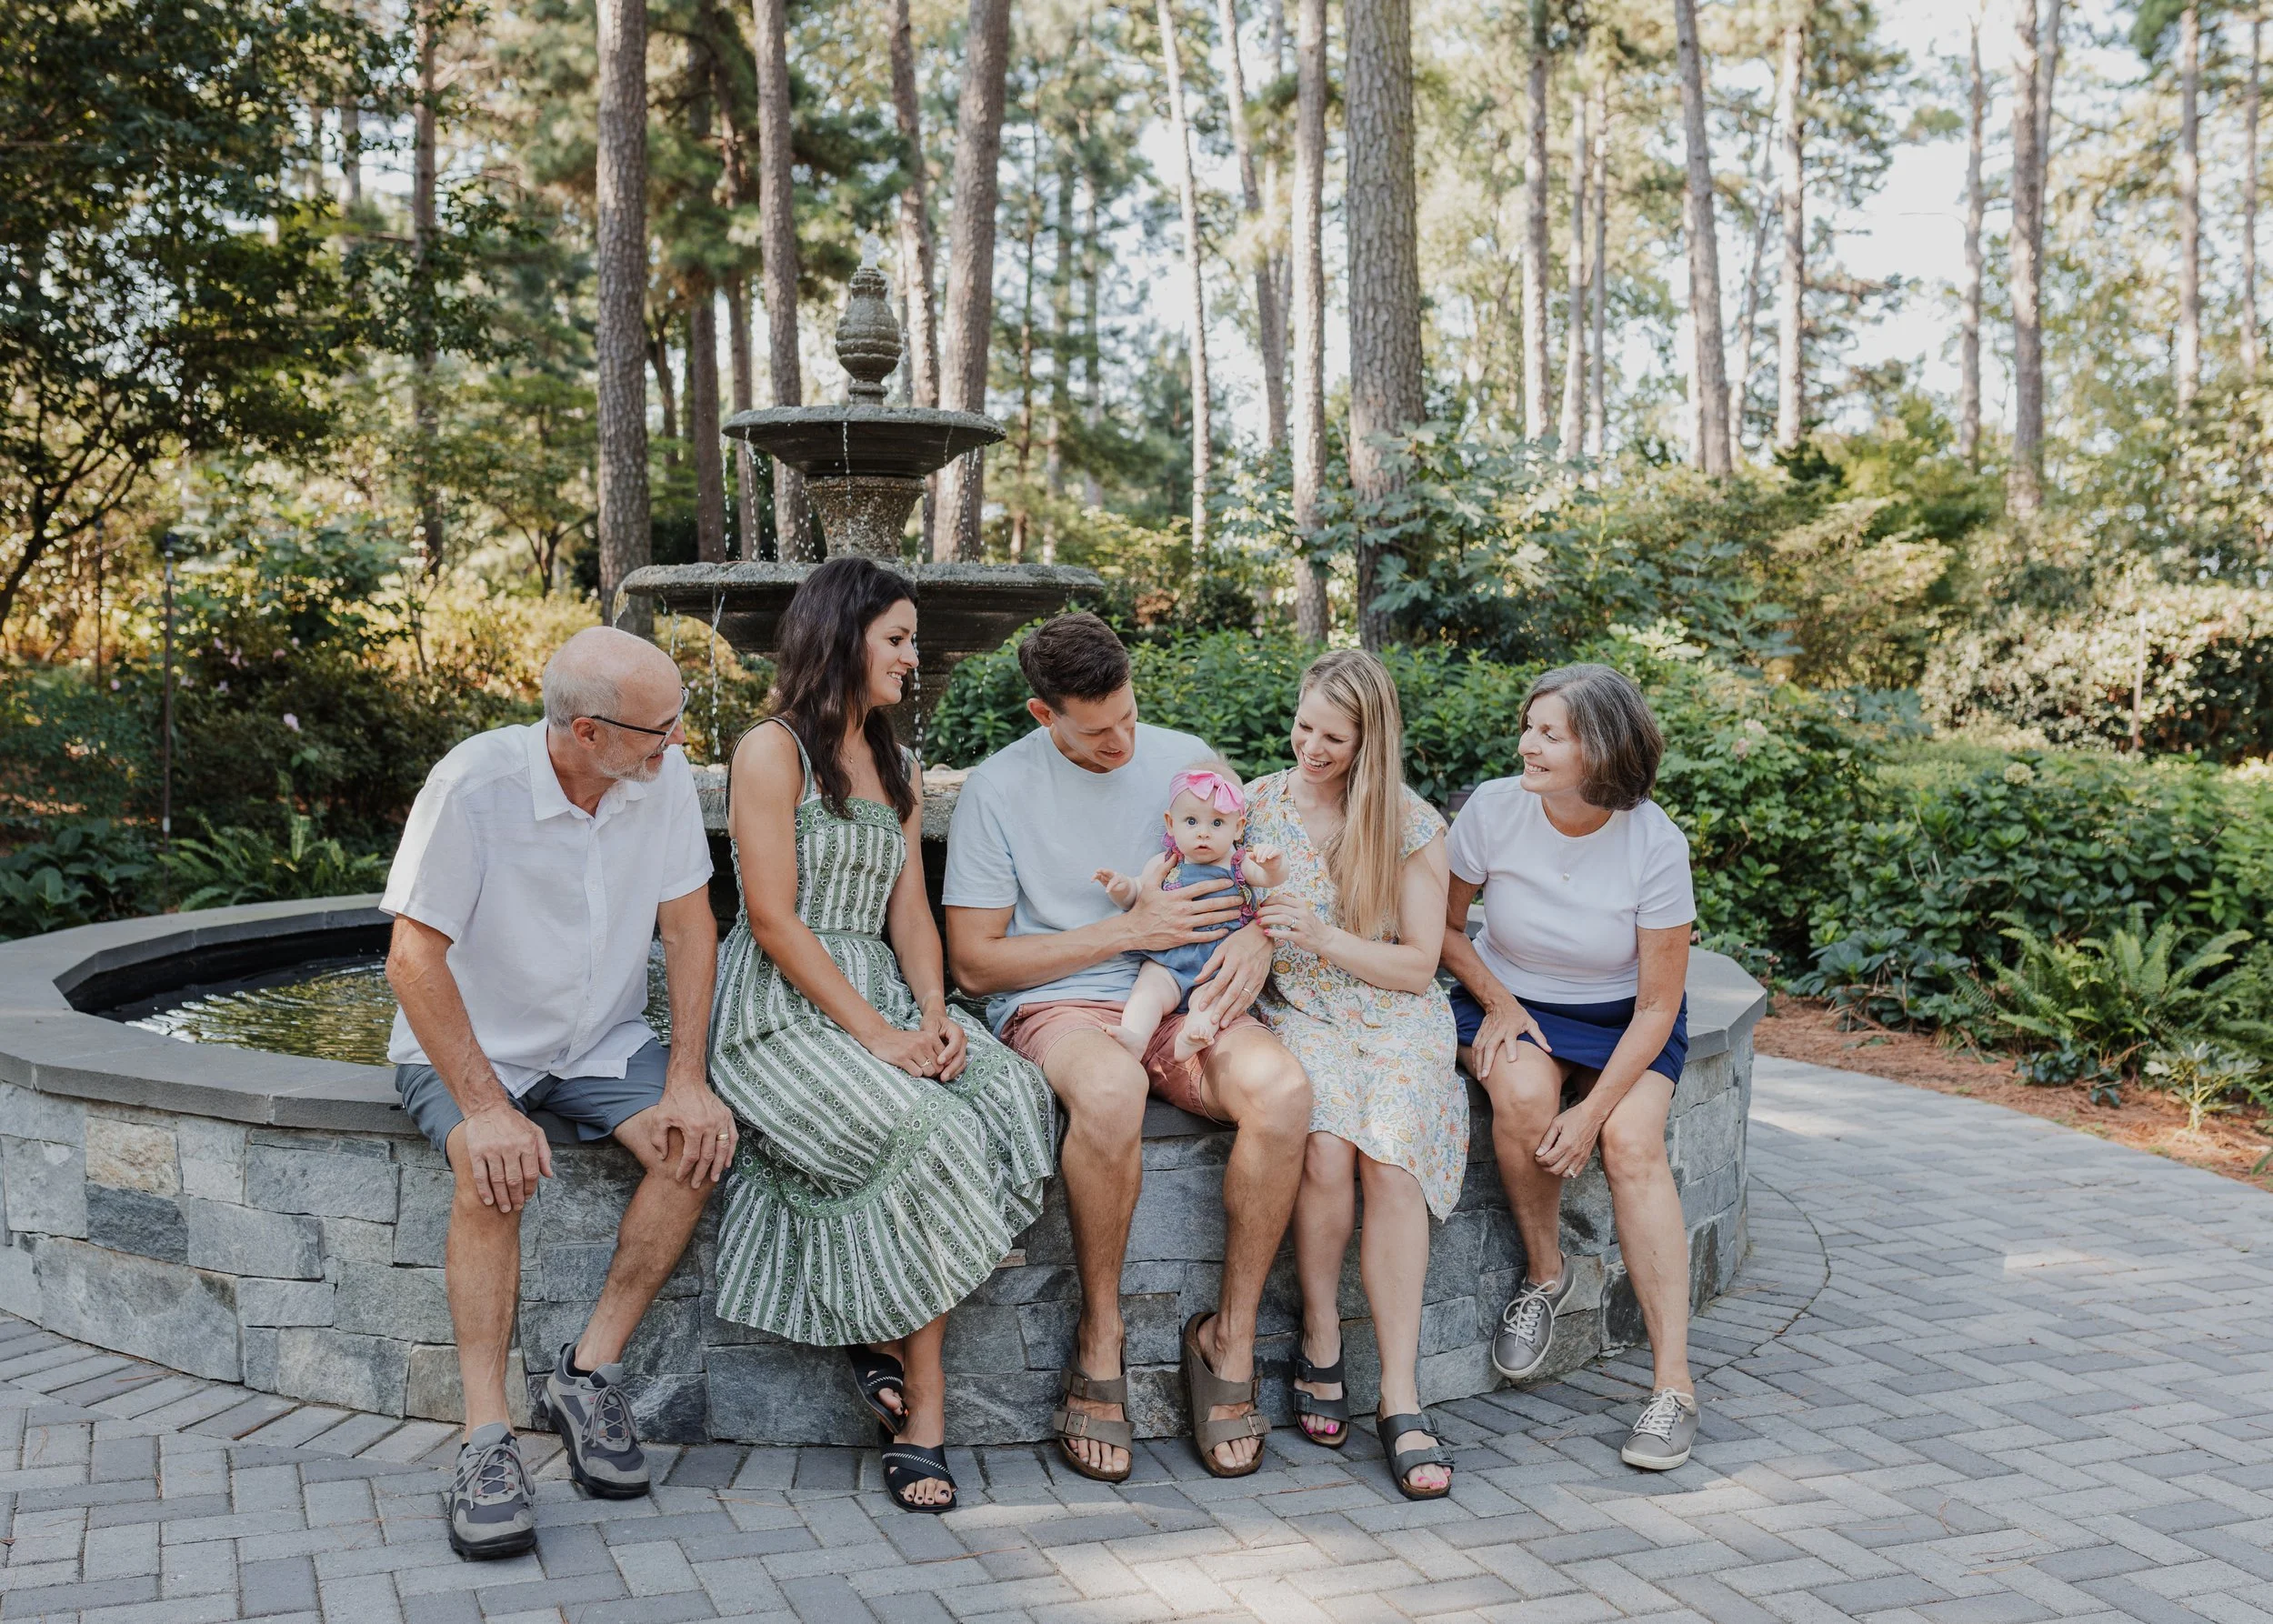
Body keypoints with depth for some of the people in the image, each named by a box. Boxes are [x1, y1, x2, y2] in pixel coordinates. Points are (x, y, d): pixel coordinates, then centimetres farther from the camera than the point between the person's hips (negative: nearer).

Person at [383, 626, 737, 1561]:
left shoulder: (663, 774, -10)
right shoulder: (475, 784, -23)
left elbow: (688, 926, -5)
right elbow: (413, 960, -22)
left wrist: (687, 1082, -16)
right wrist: (486, 1108, -30)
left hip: (602, 1042, 4)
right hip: (468, 1045, -4)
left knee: (702, 1143, -22)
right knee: (494, 1170, -33)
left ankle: (589, 1375, -11)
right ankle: (487, 1441, -26)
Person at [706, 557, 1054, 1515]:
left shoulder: (897, 770, 21)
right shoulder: (771, 751, -3)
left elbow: (909, 910, 14)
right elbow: (774, 918, -12)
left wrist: (933, 1013, -7)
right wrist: (874, 1033, -19)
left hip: (879, 995, 7)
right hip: (782, 1007, -7)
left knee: (1007, 1093, -22)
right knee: (925, 1129, -29)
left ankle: (889, 1339, -17)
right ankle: (922, 1399, -13)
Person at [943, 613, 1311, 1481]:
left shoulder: (1186, 759, 9)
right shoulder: (997, 788, -1)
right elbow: (975, 961, -4)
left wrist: (1258, 939, -8)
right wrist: (1129, 931, -10)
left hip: (1185, 998, 3)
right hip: (1058, 1003, -3)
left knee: (1282, 1088, -31)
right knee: (1110, 1089, -40)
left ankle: (1231, 1337, -15)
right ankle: (1098, 1340, -18)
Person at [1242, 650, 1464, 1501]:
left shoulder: (1414, 826, 3)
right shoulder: (1257, 806, 7)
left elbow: (1418, 967, 0)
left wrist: (1322, 937, -14)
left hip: (1396, 1019, 0)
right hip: (1296, 1016, 1)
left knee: (1389, 1159, -30)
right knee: (1326, 1150, -31)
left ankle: (1399, 1396, -25)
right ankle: (1319, 1345, -9)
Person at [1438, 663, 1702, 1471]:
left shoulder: (1655, 844, -19)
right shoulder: (1492, 811, -15)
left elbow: (1657, 1005, -14)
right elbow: (1444, 925, 2)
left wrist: (1594, 1111, -22)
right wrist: (1497, 1004, -14)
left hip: (1623, 1018, -1)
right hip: (1513, 1001, 1)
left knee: (1632, 1142, -27)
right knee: (1522, 1093, -33)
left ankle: (1673, 1383, -23)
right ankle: (1543, 1272, -6)